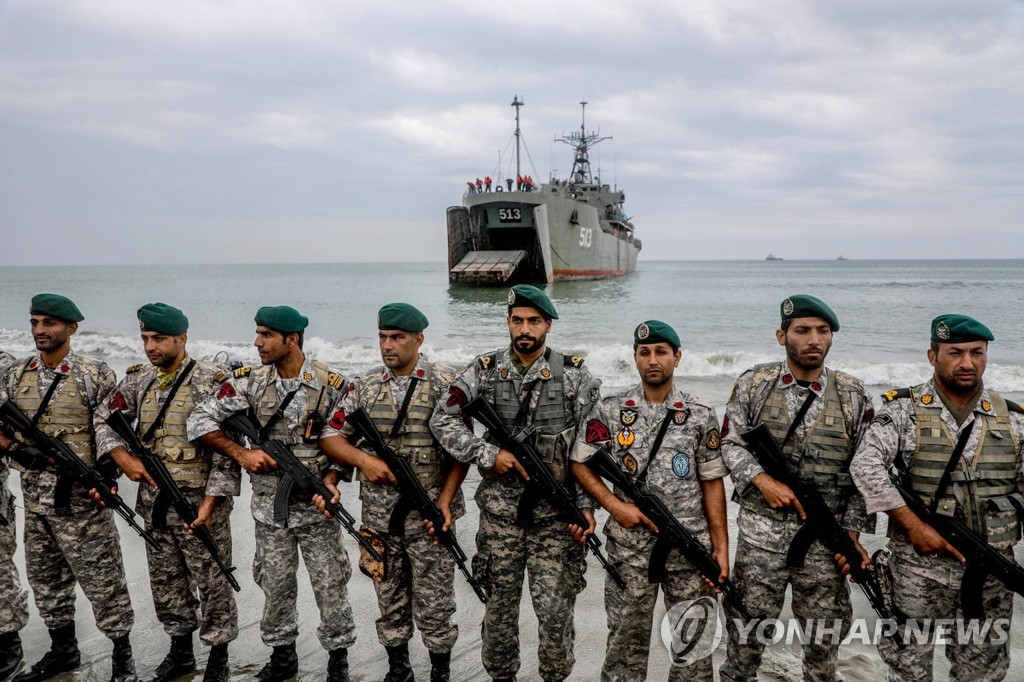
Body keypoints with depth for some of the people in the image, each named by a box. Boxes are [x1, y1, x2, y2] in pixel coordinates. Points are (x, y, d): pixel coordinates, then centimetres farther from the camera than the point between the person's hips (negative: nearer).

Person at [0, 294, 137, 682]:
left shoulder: (95, 375, -7)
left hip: (82, 500, -5)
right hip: (34, 500, 6)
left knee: (102, 578, 1)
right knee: (46, 579, 17)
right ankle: (62, 650, 34)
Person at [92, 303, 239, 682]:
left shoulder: (211, 380, -12)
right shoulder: (138, 380, 6)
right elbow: (104, 419, 17)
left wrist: (210, 500, -19)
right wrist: (122, 457, -1)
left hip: (199, 503, -6)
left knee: (212, 582, 5)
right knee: (165, 581, 17)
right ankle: (180, 650, 35)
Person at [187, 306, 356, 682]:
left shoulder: (331, 384, -10)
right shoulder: (250, 382, -3)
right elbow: (200, 421, -2)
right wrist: (241, 454, -12)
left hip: (316, 507, -2)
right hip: (269, 509, 3)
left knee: (330, 585, 6)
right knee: (276, 586, 14)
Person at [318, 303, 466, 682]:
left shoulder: (445, 384, -5)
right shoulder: (365, 386, 5)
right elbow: (331, 435, 7)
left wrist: (445, 500, -14)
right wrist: (362, 459, -11)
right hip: (378, 516, 3)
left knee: (433, 604, 5)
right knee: (390, 601, 15)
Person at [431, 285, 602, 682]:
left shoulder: (574, 375, -3)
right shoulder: (485, 370, 1)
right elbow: (442, 420, -2)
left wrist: (587, 506, -9)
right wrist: (489, 454, -12)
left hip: (556, 512, -1)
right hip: (499, 510, 2)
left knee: (555, 606, 0)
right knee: (500, 602, 13)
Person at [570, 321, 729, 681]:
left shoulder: (701, 415, 1)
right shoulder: (610, 410, -1)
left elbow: (712, 482, 3)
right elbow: (580, 463, 3)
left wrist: (721, 547, -1)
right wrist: (615, 505, -10)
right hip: (630, 547, 0)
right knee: (626, 640, 10)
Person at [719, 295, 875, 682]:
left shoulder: (854, 397, 0)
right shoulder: (753, 385, -1)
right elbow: (730, 443, 1)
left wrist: (853, 533, -4)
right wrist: (762, 481, -15)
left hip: (825, 537, 1)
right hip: (760, 533, 0)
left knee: (824, 642, 13)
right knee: (746, 633, 10)